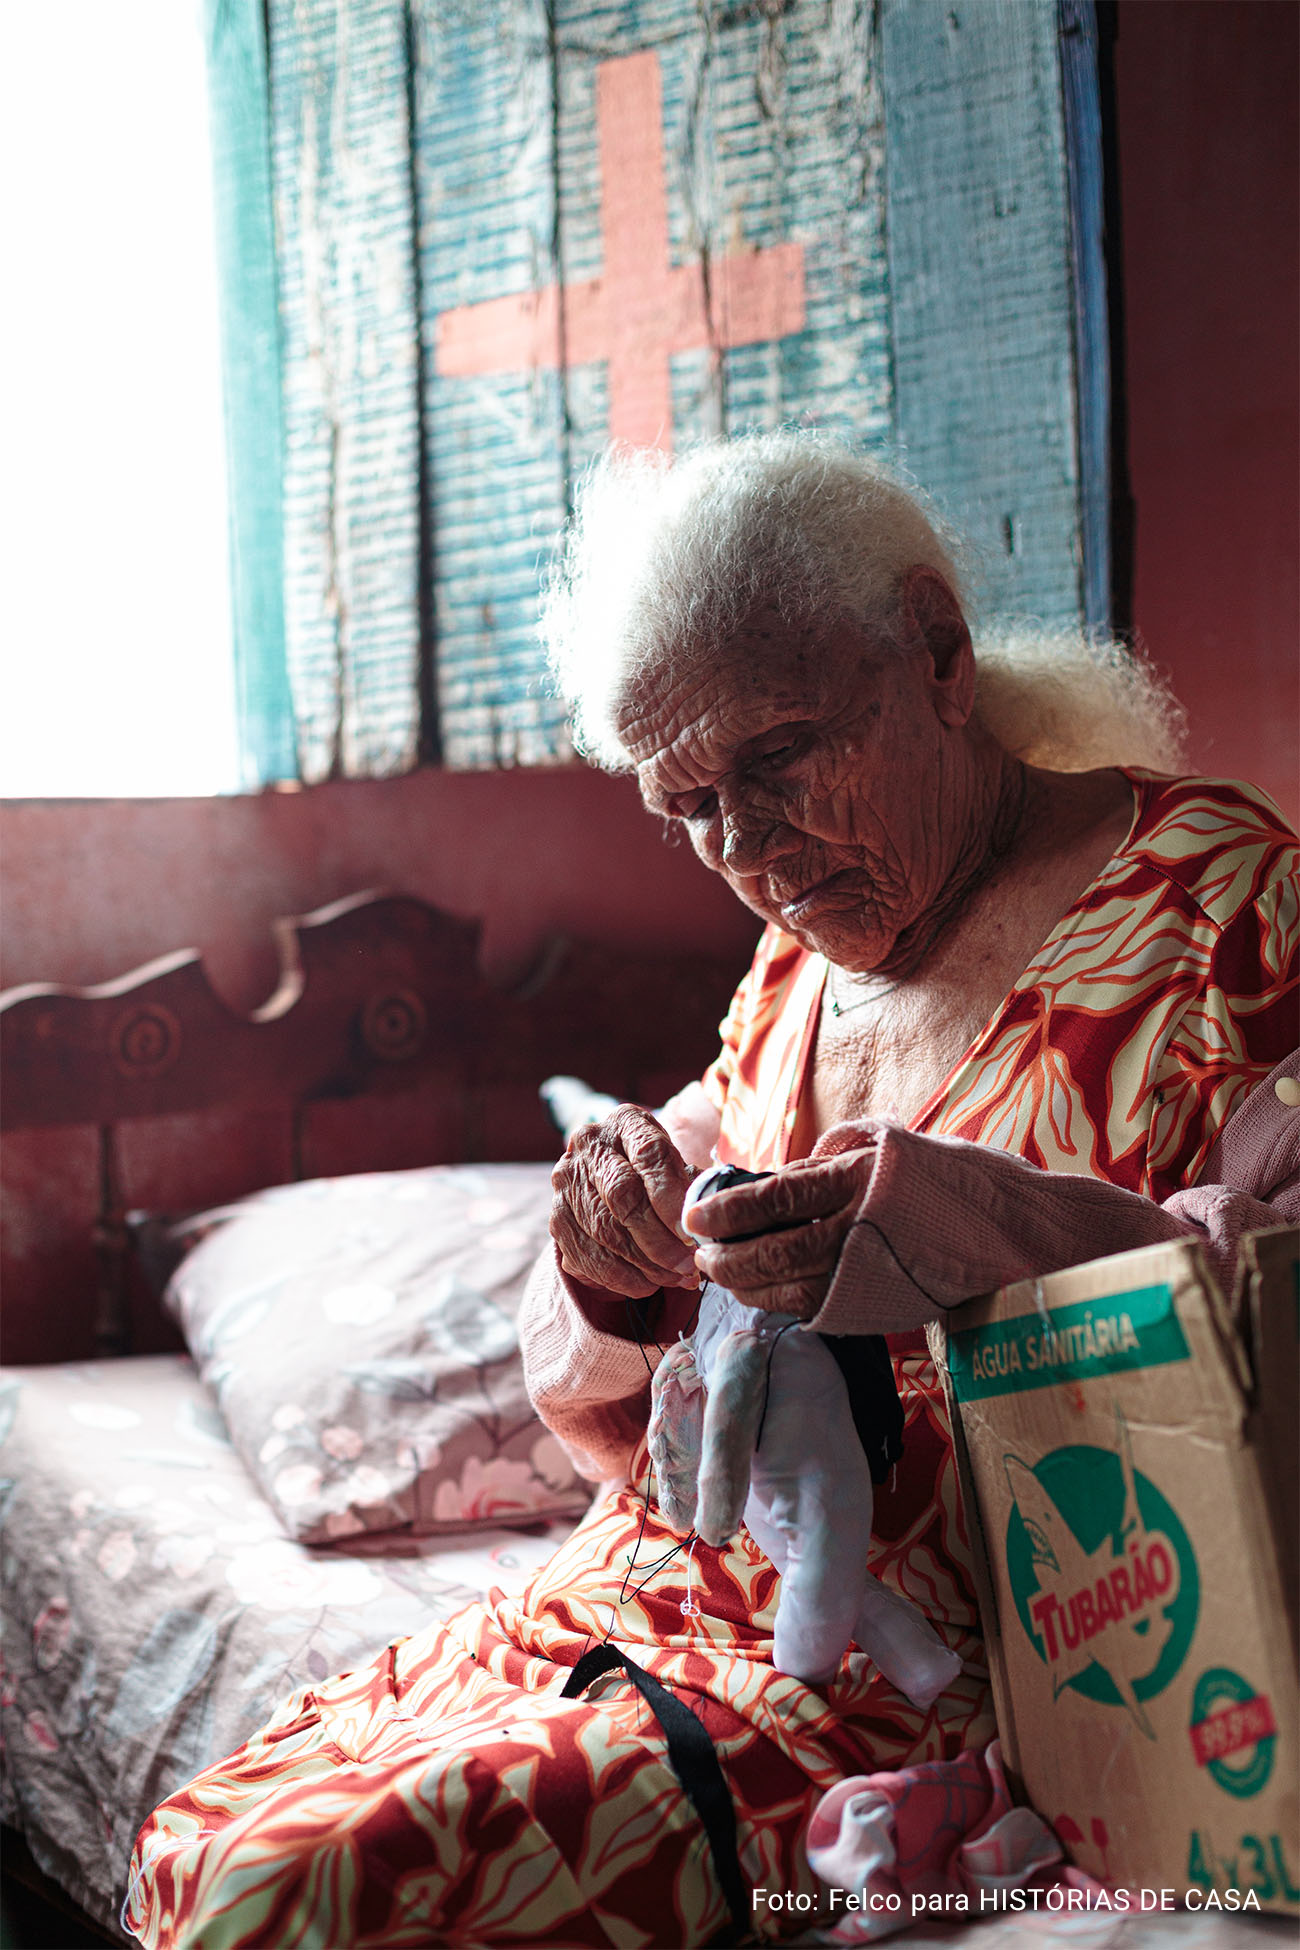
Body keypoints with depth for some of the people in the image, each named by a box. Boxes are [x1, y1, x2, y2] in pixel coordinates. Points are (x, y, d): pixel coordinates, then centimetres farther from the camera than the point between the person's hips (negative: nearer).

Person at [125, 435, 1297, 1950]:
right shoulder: (794, 969, 15)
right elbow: (606, 1421, 18)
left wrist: (1003, 1230, -31)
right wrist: (610, 1282, -6)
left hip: (919, 1673, -7)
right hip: (639, 1601, 7)